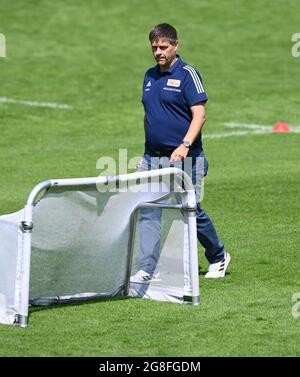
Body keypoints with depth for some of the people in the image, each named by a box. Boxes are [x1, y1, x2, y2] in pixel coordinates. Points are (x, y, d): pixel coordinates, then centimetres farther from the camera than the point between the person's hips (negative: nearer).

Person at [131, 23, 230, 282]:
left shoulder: (187, 74, -8)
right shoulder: (150, 76, 12)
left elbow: (199, 115, -16)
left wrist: (184, 146, -28)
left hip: (183, 159, -6)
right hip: (152, 158, 6)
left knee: (191, 212, 3)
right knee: (148, 213, -5)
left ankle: (218, 257, 26)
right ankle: (146, 270, -7)